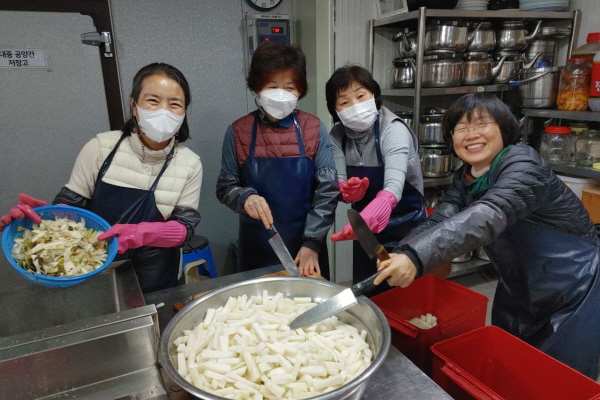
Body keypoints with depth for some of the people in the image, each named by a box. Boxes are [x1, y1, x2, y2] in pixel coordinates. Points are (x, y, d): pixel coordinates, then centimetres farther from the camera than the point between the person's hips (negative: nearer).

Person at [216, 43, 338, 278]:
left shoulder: (314, 129, -6)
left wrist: (312, 243, -13)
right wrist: (245, 197, -22)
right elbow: (225, 188, 0)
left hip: (306, 245, 0)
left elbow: (328, 190, -7)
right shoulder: (238, 132, -5)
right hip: (257, 245, 0)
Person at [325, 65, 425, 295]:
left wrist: (369, 216, -56)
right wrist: (349, 192, -35)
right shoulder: (338, 136, -7)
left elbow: (393, 186, -37)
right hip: (365, 230, 4)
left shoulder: (393, 130, -22)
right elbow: (338, 184, -12)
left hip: (404, 228, -4)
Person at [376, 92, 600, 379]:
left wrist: (415, 258, -56)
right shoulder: (465, 178, -2)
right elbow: (438, 223, -15)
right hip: (518, 294, 7)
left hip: (572, 295, -6)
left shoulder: (522, 163, -25)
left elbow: (487, 217, -43)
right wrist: (400, 256, -34)